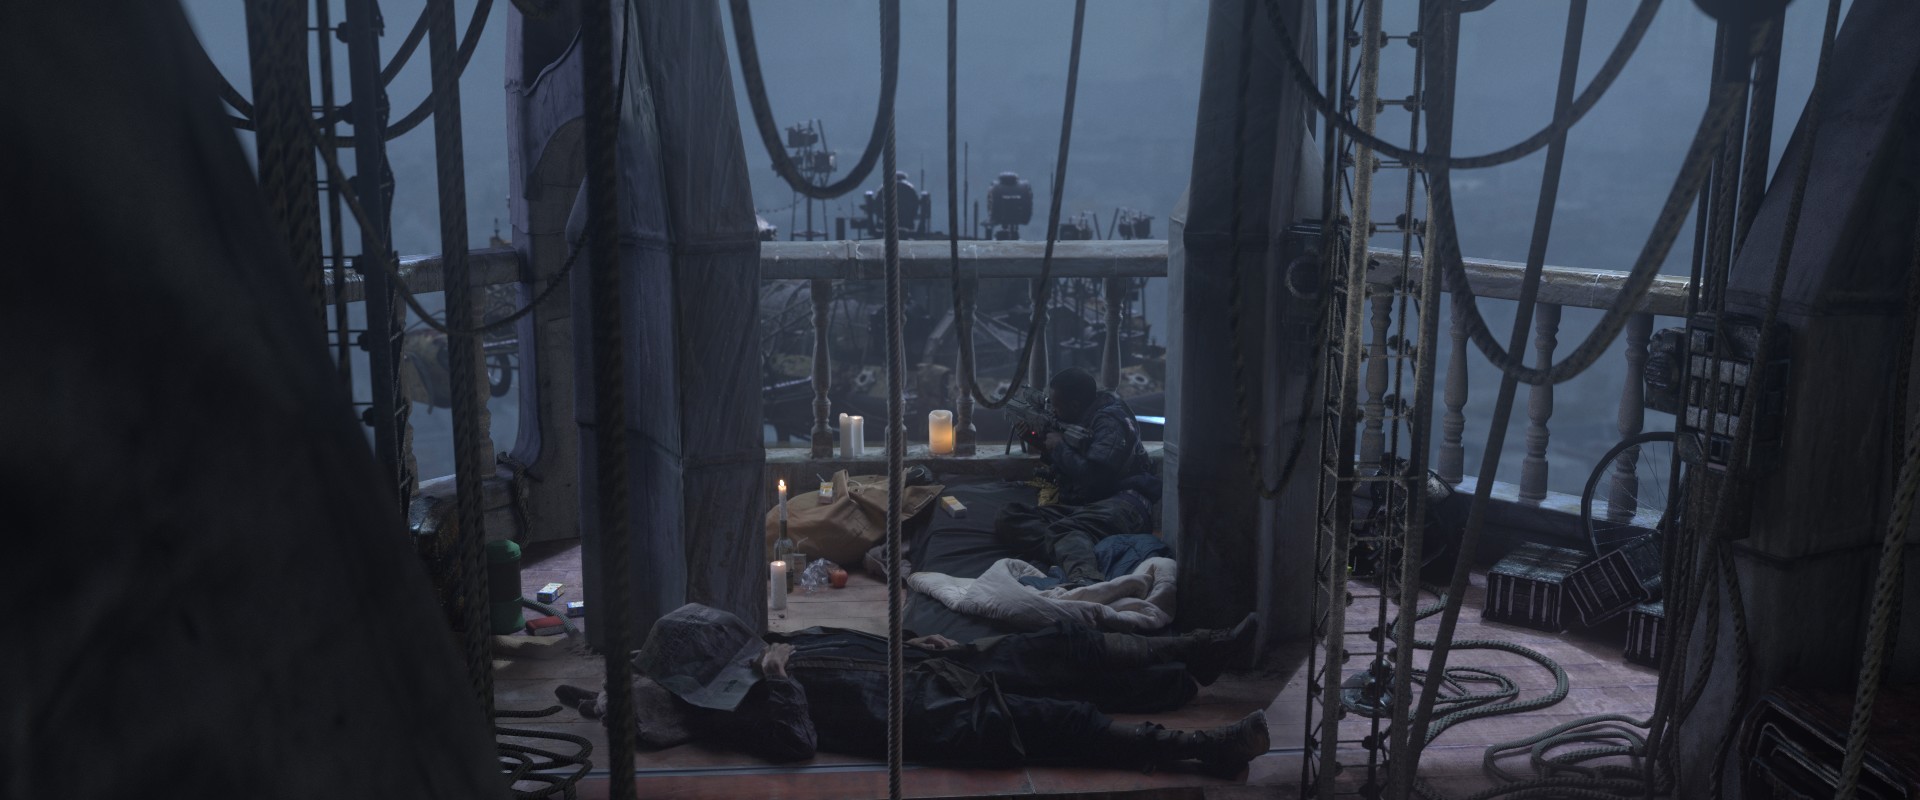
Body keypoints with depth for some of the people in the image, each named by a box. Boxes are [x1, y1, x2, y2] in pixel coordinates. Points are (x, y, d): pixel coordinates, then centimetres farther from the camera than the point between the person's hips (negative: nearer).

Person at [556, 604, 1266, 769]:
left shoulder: (769, 650, 18)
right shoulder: (724, 709, -5)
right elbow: (796, 742, -24)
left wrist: (928, 645, 11)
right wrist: (776, 678, -19)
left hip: (935, 671, 8)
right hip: (930, 720, -8)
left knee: (1067, 647, 5)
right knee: (1066, 719, -18)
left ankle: (1201, 650, 16)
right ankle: (1207, 746, -17)